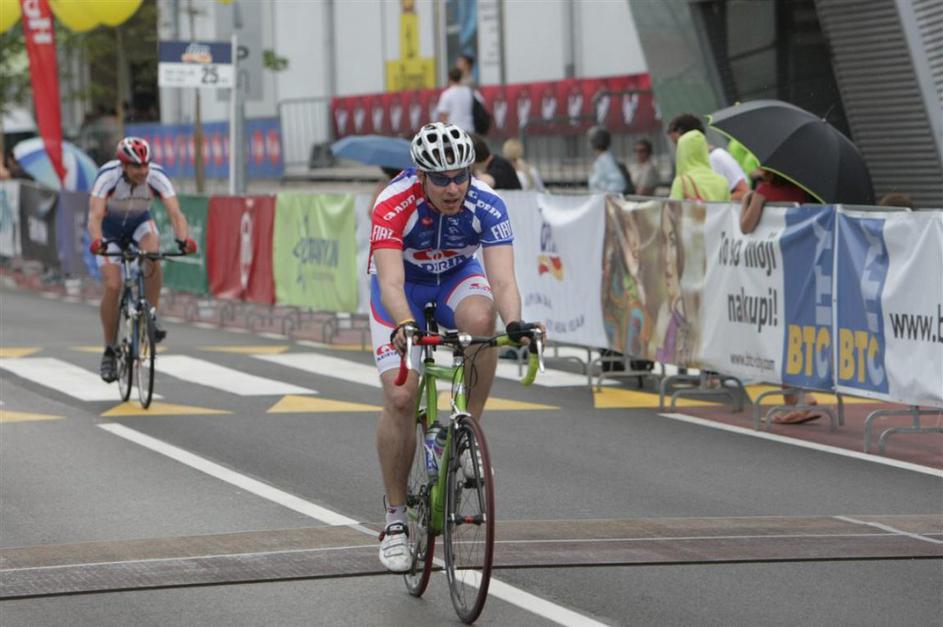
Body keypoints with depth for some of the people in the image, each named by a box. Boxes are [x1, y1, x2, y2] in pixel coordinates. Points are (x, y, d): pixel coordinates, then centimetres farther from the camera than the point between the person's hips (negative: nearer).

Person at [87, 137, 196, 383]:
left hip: (139, 223, 1)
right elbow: (95, 215, -43)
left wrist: (184, 239, -55)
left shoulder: (156, 176, -29)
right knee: (112, 287, -16)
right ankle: (109, 351, 0)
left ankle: (152, 317, -16)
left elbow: (175, 213, -35)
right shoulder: (107, 176, -34)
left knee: (153, 254, -33)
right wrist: (96, 242, -63)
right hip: (110, 227, -1)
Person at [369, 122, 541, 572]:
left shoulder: (487, 206, -28)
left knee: (481, 318, -35)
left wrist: (515, 323, -57)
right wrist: (404, 326, -64)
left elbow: (502, 280, -37)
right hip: (404, 286, -1)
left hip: (457, 278, 1)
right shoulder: (394, 205, -34)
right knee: (400, 397, -15)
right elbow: (390, 282, -44)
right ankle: (396, 518, 0)